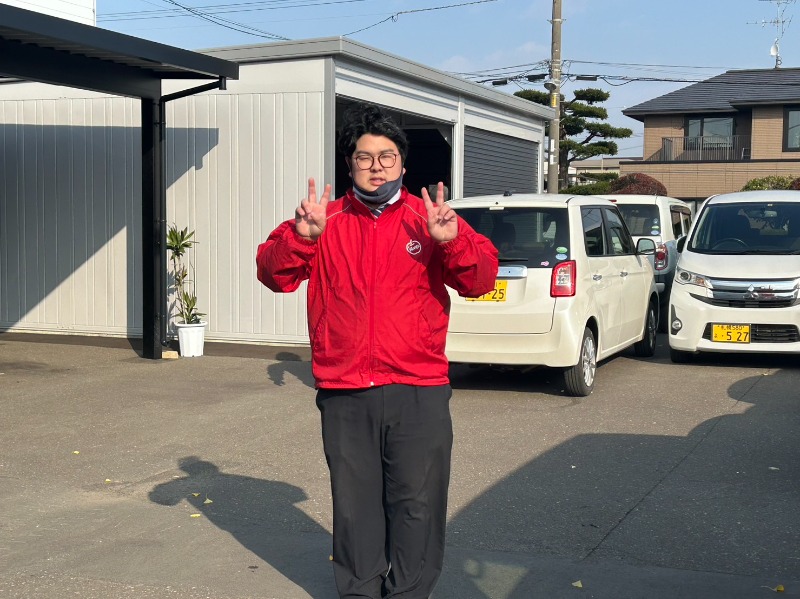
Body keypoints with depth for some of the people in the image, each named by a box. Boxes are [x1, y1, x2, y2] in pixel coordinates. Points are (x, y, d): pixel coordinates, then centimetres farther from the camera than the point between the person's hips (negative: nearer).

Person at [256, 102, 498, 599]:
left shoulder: (430, 219, 4)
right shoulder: (327, 222, 7)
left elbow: (481, 279, -5)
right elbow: (274, 274, -3)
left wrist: (452, 241, -25)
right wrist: (301, 235, -22)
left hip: (418, 391, -1)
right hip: (344, 395, 1)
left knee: (416, 504, 6)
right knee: (354, 504, 12)